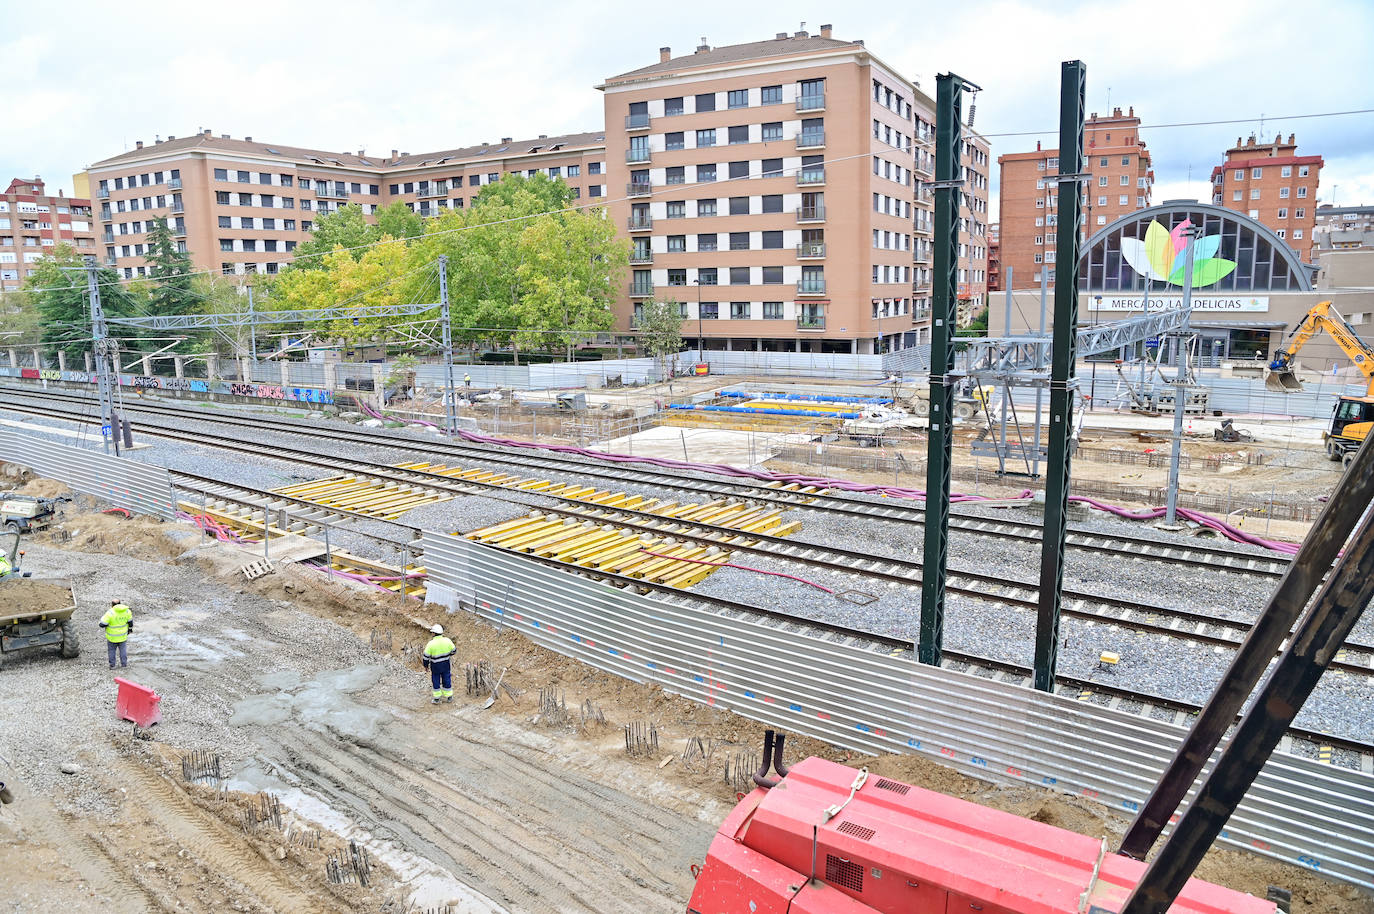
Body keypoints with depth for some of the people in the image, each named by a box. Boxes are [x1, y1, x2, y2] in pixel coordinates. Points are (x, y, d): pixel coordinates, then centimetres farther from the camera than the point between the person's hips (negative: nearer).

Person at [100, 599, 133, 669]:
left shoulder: (110, 613, -25)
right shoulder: (127, 611, -13)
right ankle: (124, 663, 28)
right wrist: (130, 629, 19)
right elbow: (130, 622, 0)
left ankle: (112, 665, 25)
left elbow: (102, 624, -21)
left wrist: (102, 618, 1)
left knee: (111, 650, 17)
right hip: (123, 636, 3)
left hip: (112, 637, -3)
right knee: (123, 649, 21)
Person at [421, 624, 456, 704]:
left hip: (435, 665, -3)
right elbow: (454, 650, 2)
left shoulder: (431, 643, -19)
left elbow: (426, 656, -13)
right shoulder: (447, 641, -11)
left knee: (435, 680, 12)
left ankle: (436, 699, 20)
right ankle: (449, 697, 27)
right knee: (446, 679, 16)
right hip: (446, 664, 3)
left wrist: (426, 665, 3)